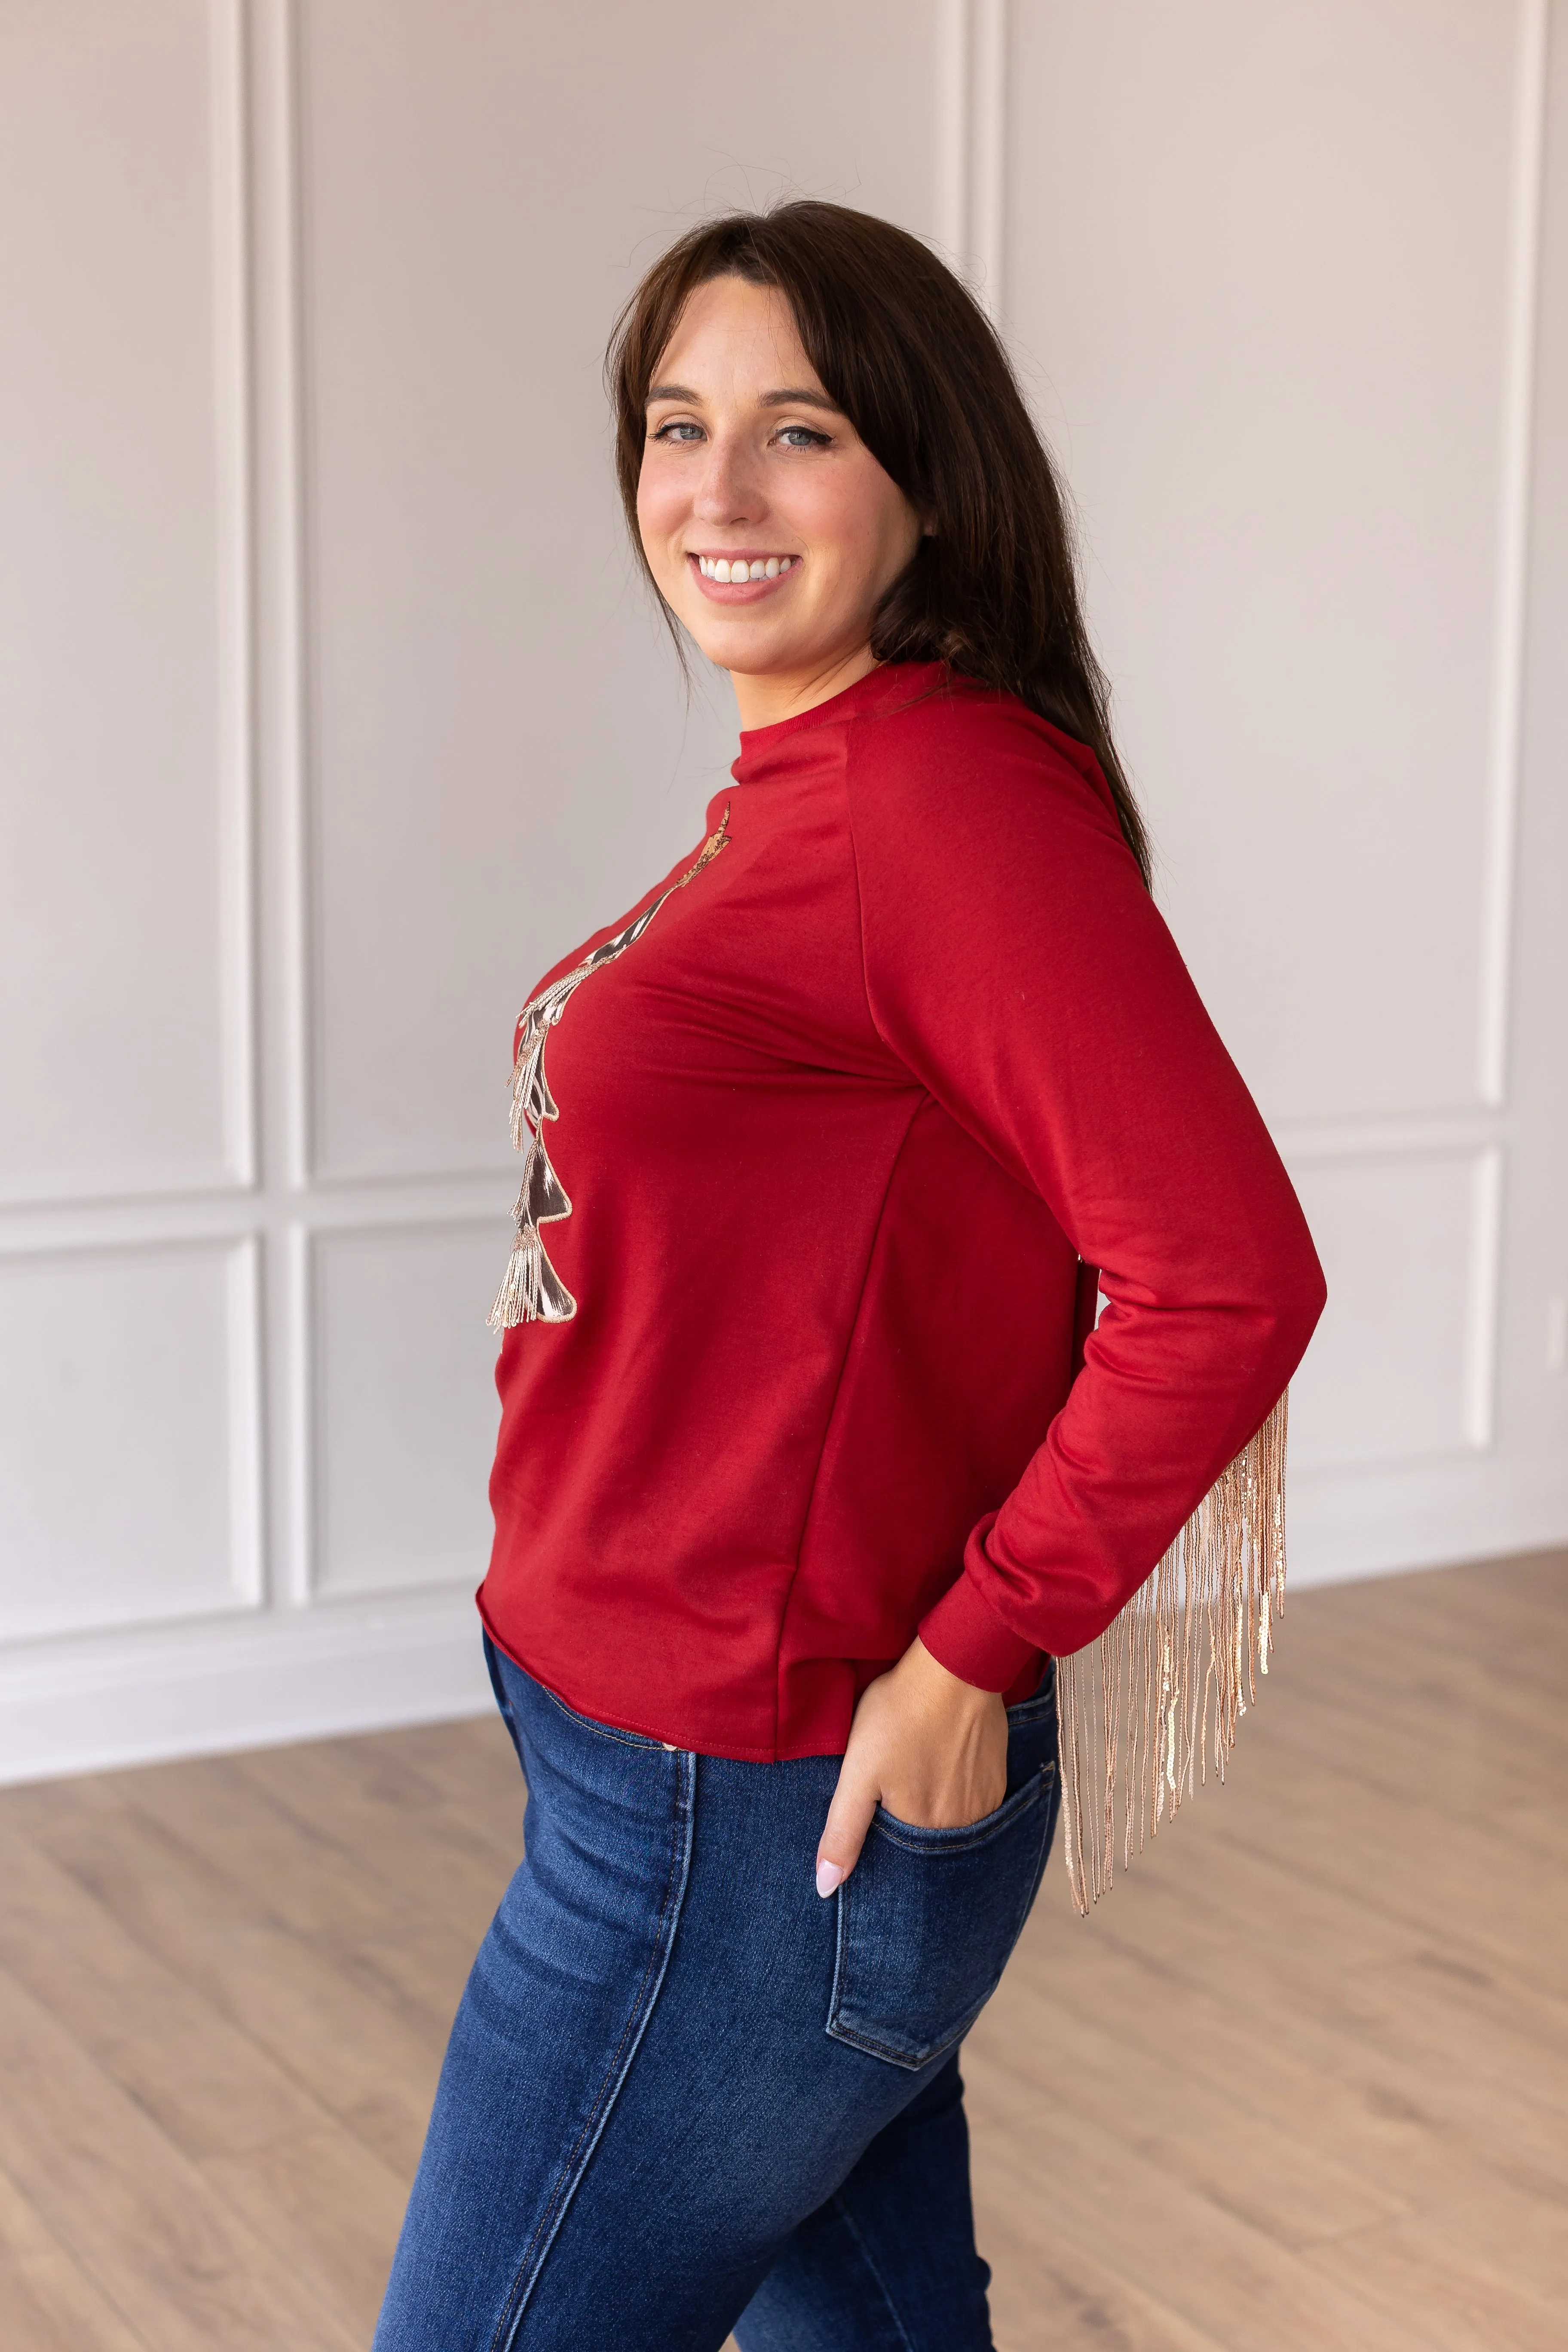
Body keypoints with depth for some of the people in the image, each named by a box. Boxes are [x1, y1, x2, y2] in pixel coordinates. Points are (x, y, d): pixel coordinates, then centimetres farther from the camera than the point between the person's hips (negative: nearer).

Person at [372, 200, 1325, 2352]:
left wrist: (976, 1651, -18)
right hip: (667, 1755, 9)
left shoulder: (957, 797, -20)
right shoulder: (800, 792, 8)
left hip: (758, 1826, -9)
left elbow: (1229, 1278, -26)